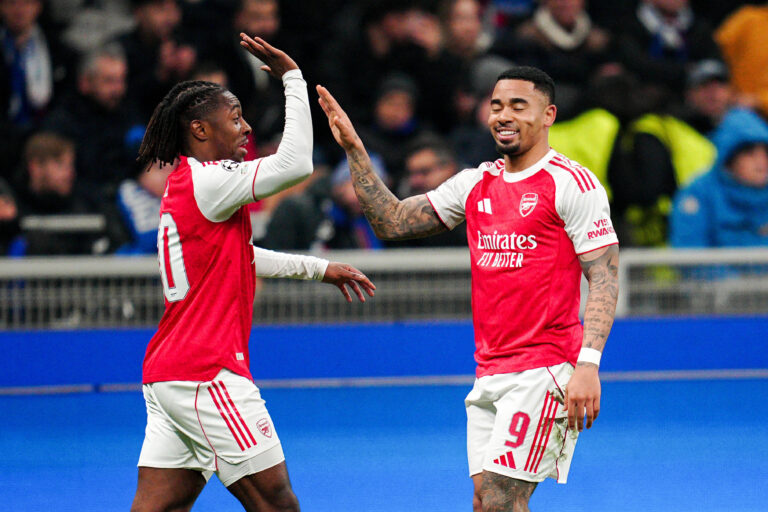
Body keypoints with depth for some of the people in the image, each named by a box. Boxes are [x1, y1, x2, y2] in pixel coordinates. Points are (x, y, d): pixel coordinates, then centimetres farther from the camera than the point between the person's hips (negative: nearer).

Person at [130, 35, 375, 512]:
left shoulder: (184, 184, 18)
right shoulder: (205, 181, -12)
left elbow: (239, 257, 32)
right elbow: (295, 163, -20)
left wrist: (320, 268, 33)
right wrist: (293, 78, -11)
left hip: (167, 374, 10)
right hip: (207, 375, -10)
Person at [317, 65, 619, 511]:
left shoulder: (571, 183, -6)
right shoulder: (476, 184, 14)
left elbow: (604, 280, -10)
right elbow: (392, 222, 18)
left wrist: (588, 364, -20)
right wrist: (354, 148, 10)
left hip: (545, 369, -7)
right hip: (489, 372, 7)